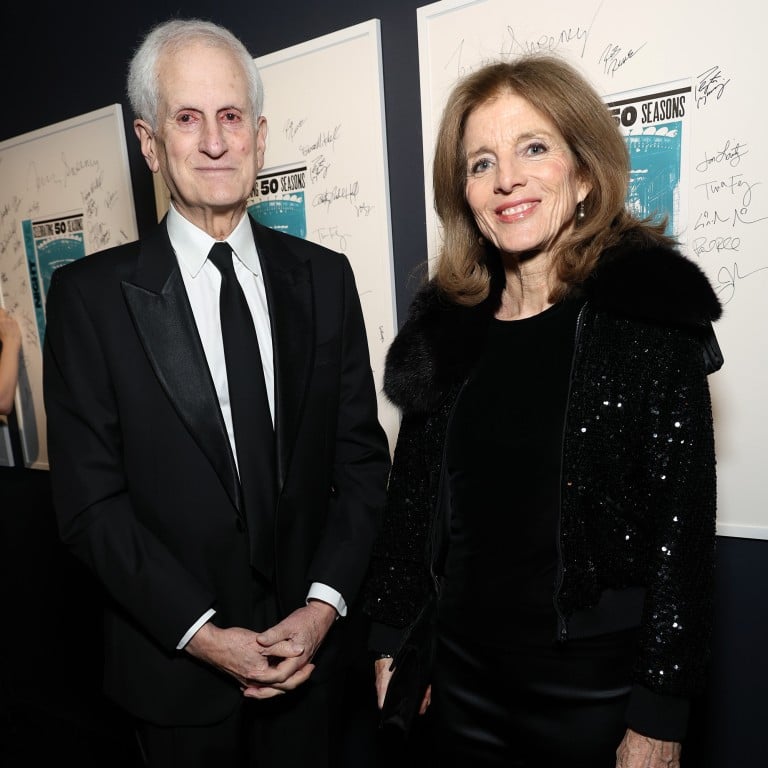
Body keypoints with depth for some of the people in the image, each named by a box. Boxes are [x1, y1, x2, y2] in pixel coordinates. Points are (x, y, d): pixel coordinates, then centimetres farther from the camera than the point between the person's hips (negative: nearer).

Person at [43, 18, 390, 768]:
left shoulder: (324, 277, -3)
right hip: (176, 662, -1)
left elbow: (362, 457, -2)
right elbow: (90, 500, -9)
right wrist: (201, 632, -13)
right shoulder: (89, 294, -9)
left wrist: (325, 602, -10)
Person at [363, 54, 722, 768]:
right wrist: (391, 641, 6)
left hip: (598, 683, -3)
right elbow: (410, 499, 3)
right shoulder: (444, 322, -1)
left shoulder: (649, 312, -12)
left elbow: (682, 526, -12)